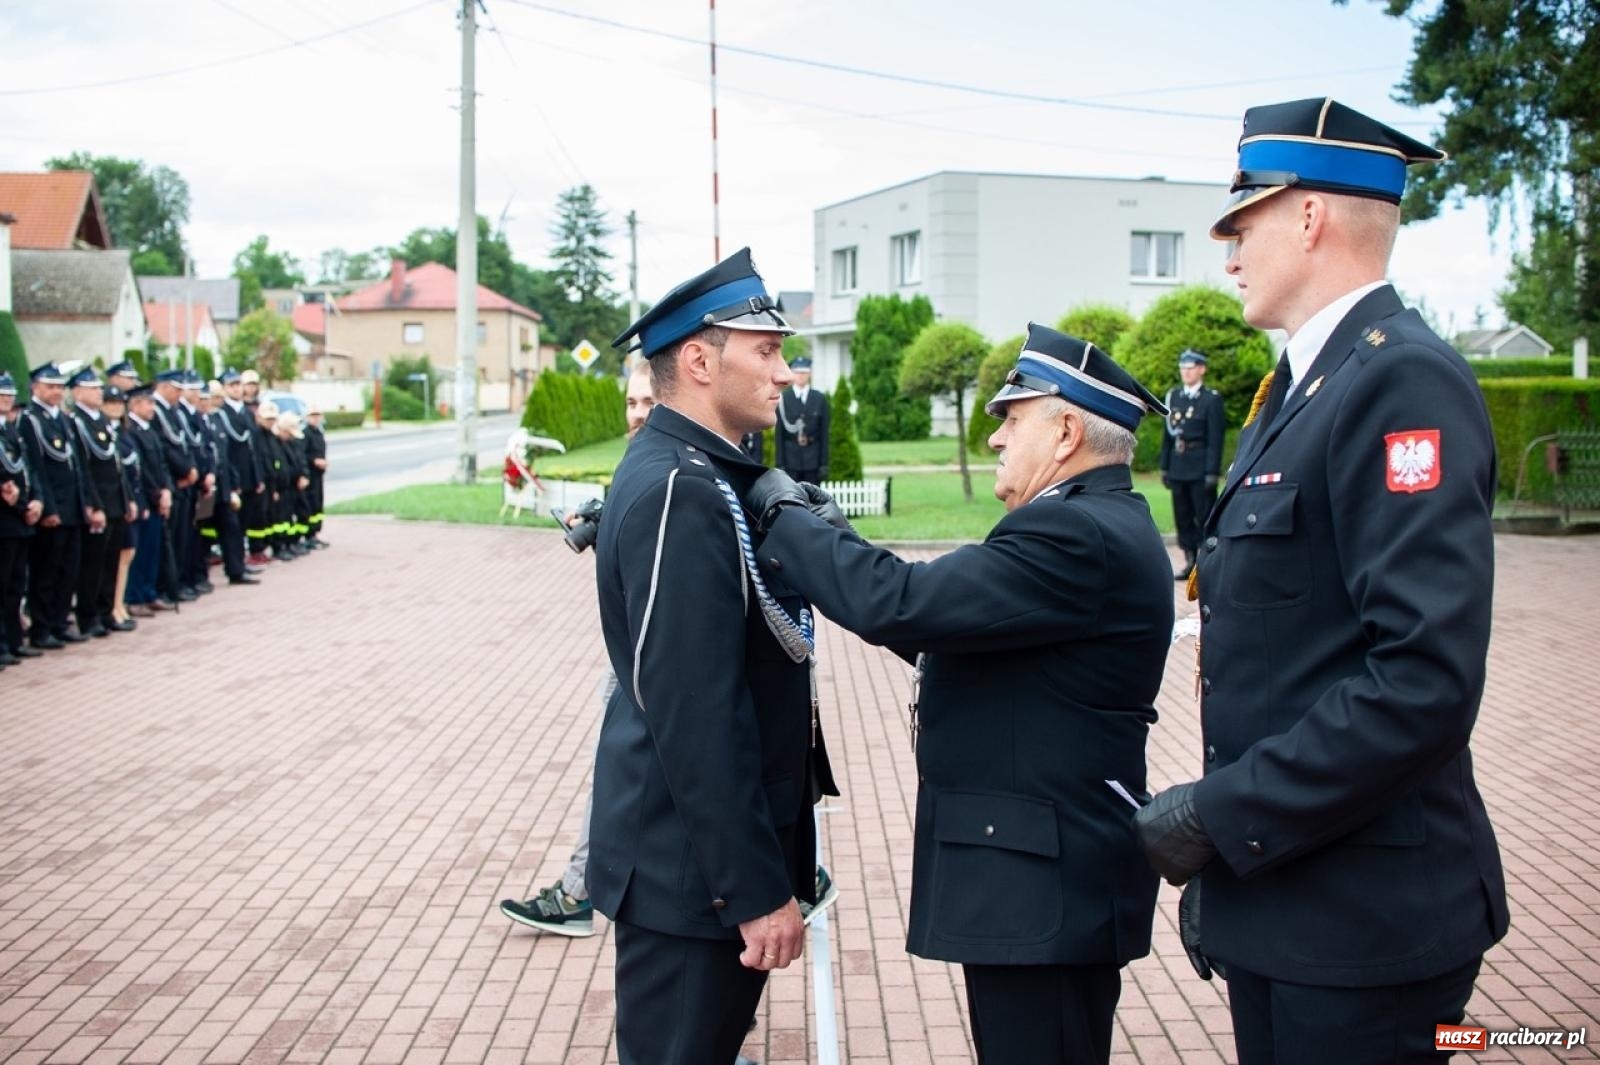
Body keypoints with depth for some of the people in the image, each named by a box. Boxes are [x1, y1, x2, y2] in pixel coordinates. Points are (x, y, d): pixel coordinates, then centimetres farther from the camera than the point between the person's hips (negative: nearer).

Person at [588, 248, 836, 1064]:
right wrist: (759, 890, -22)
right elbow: (697, 718, -26)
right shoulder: (680, 494, -23)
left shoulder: (701, 472, 8)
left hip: (708, 850, 10)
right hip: (692, 867, -10)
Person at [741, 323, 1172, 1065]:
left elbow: (899, 607, -26)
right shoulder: (1096, 524, 14)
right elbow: (946, 628, 14)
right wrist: (832, 537, 8)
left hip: (1044, 889, -11)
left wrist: (786, 517, -12)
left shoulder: (1078, 536, -21)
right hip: (1053, 871, 11)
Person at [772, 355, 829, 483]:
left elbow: (824, 433, 5)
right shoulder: (783, 399, 2)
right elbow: (779, 434, 1)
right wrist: (780, 464, -4)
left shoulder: (820, 399, 6)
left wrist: (824, 463, 0)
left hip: (813, 459, 1)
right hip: (790, 458, -1)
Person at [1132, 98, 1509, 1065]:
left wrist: (1221, 816, -20)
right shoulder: (1305, 387, 13)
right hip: (1274, 905, 9)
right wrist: (1219, 846, 14)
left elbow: (1428, 678, -26)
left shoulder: (1403, 381, -17)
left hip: (1360, 923, -9)